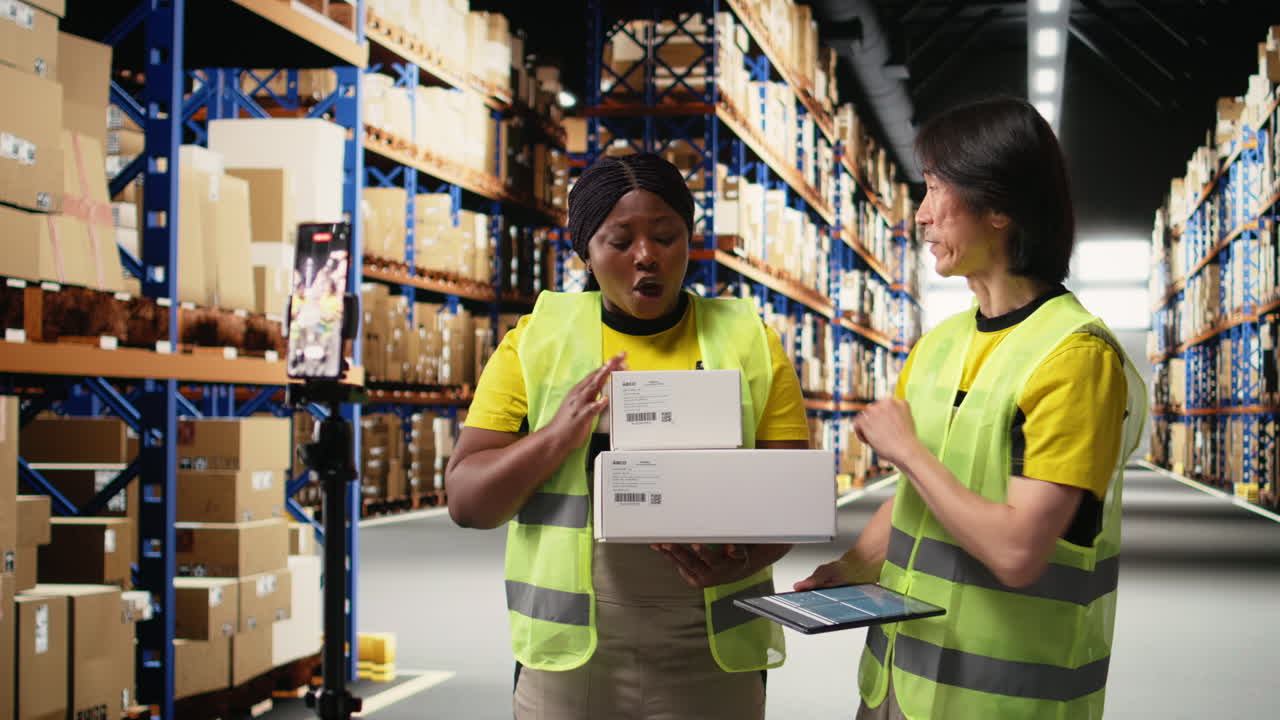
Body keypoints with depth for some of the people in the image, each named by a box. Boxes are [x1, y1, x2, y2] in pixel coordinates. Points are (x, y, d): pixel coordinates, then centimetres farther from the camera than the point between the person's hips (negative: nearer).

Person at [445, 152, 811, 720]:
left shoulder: (749, 345, 6)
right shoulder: (535, 343, 4)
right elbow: (465, 500, -1)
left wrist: (747, 556, -19)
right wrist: (558, 435, -18)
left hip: (711, 658, 1)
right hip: (568, 657, 0)